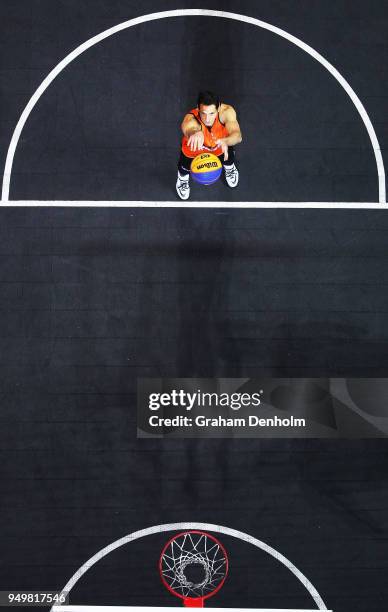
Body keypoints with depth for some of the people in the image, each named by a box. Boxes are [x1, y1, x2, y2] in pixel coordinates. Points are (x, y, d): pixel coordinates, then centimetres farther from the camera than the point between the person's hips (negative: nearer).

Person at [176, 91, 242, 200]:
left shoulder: (227, 111, -41)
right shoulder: (190, 120, -47)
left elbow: (238, 135, -54)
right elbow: (189, 130, -71)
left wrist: (225, 141, -76)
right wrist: (196, 134, -96)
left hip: (220, 144, 2)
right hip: (194, 147, -2)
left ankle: (230, 169, 60)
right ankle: (182, 179, 49)